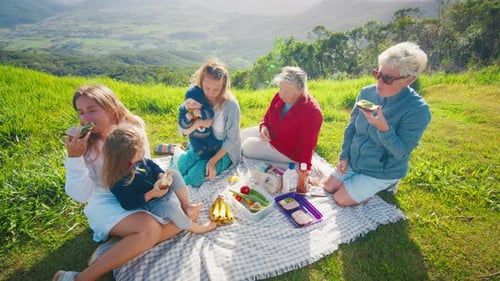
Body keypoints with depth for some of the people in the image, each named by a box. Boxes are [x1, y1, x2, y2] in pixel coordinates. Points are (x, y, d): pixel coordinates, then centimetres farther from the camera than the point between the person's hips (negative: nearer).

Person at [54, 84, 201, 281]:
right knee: (149, 229, -33)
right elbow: (81, 195, -16)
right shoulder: (82, 143, -12)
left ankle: (114, 247, -17)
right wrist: (74, 157, -27)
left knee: (189, 212, -14)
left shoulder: (133, 127, -8)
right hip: (106, 201, -4)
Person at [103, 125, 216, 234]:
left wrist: (162, 176, -13)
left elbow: (152, 166, 7)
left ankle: (186, 205, 5)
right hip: (147, 205, -8)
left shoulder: (139, 160, -10)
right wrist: (152, 194, -31)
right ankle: (194, 227, -8)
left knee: (175, 174, -3)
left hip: (158, 190, 8)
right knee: (171, 207, -31)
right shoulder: (120, 182, -31)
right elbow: (129, 204, -26)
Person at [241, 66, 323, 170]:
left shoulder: (312, 112, -30)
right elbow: (267, 117, 5)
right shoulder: (280, 96, -11)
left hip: (290, 152, -8)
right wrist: (263, 127, -18)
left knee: (248, 147, -12)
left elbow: (306, 147, -26)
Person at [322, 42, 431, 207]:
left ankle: (383, 187, 17)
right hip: (353, 162, 6)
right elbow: (351, 128, 1)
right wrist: (344, 156, -4)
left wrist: (384, 129, -42)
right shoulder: (367, 92, -10)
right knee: (327, 188, 10)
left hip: (382, 172, -5)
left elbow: (401, 153, -25)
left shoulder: (417, 109, -26)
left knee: (340, 199, -3)